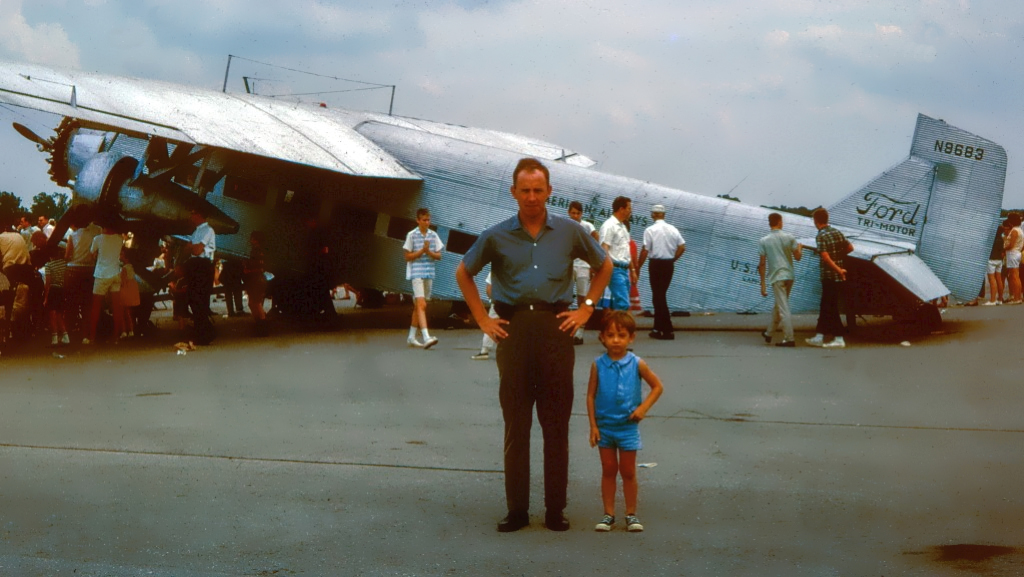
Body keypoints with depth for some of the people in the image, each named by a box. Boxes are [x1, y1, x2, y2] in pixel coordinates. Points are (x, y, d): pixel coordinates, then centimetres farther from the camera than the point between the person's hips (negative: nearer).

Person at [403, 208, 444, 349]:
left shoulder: (433, 235, 8)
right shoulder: (412, 235, -4)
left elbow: (438, 256, 8)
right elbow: (408, 257, -3)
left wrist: (429, 252, -10)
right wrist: (422, 250, -15)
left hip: (429, 273, 5)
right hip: (416, 273, -5)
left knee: (418, 306, 12)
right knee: (421, 305, -16)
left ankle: (411, 337, 21)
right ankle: (426, 337, -26)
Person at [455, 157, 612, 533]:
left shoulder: (570, 232, 6)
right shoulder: (497, 237, 5)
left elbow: (604, 266, 20)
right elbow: (463, 274, 17)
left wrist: (586, 309, 9)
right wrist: (482, 319, 8)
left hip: (555, 327, 0)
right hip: (513, 328, 0)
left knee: (556, 423, 3)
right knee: (516, 423, 4)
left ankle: (556, 509, 11)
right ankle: (516, 509, 10)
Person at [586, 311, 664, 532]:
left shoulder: (637, 364, -8)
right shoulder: (598, 365, -7)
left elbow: (657, 386, 2)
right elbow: (591, 395, -3)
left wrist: (643, 408, -10)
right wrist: (593, 426, -6)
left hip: (628, 427, -1)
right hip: (604, 427, 1)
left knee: (628, 472, 9)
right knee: (608, 471, 9)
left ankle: (631, 514, 18)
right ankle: (608, 514, 17)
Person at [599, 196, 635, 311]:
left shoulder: (623, 226, 19)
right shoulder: (609, 225, -11)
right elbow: (604, 250, -18)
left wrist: (632, 270, 24)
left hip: (625, 269, 9)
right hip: (615, 269, -9)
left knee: (619, 303, 9)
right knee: (623, 304, -17)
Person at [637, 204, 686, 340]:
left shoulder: (650, 230, -11)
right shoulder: (673, 229, 4)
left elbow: (645, 250, -13)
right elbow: (682, 247, 4)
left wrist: (638, 266, -4)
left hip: (656, 264, -5)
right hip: (669, 264, 5)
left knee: (658, 297, -1)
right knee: (661, 295, 16)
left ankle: (668, 330, -6)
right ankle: (658, 329, 19)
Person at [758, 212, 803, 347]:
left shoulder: (763, 241, -4)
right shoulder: (789, 237, 1)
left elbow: (762, 263, -5)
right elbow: (797, 256, 5)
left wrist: (763, 284, -1)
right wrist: (800, 248, 28)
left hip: (776, 277, -4)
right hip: (789, 275, 4)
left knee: (783, 308, -5)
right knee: (778, 306, 18)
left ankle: (789, 339, -9)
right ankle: (769, 333, 30)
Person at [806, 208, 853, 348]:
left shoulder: (821, 236, -15)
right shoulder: (837, 233, 8)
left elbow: (825, 256, -25)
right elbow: (850, 248, 16)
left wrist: (838, 270, -22)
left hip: (829, 277, -8)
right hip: (838, 277, 8)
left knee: (831, 308, -1)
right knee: (825, 307, 15)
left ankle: (839, 339, 0)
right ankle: (819, 337, 21)